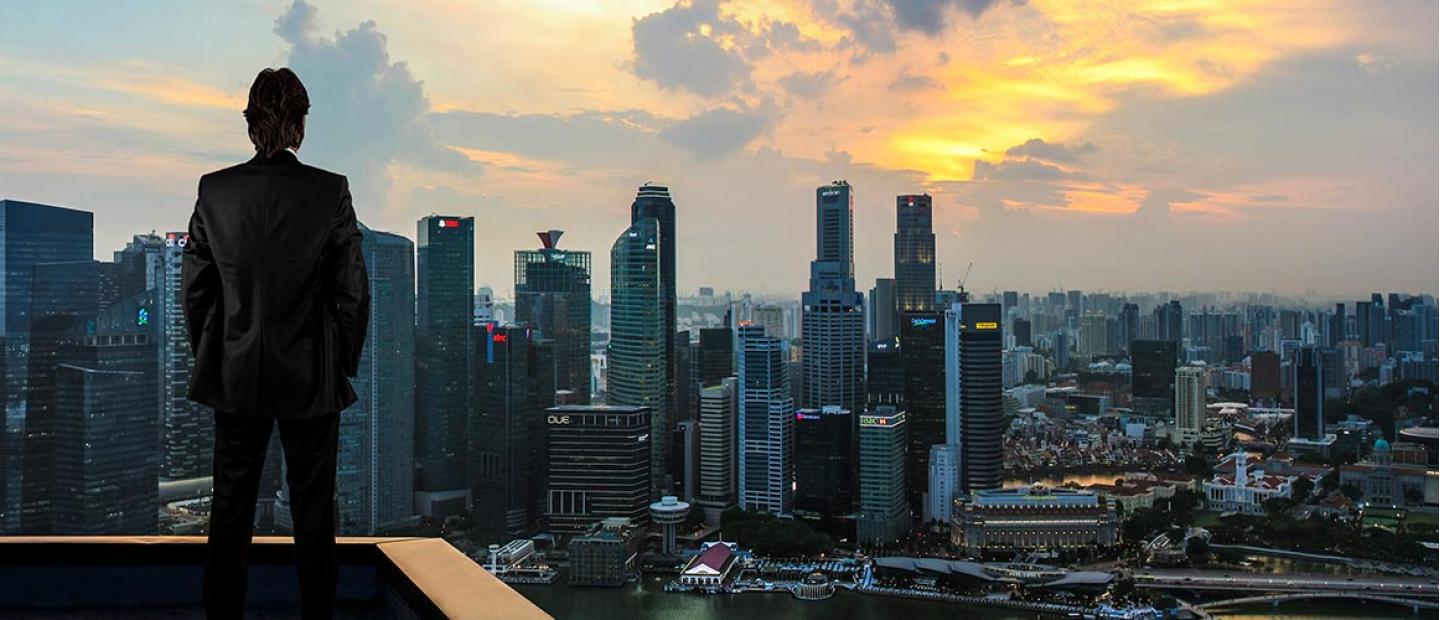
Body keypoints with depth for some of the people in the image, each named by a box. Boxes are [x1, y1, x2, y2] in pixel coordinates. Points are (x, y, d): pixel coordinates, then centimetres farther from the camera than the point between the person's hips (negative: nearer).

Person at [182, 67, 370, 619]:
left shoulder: (215, 190, -4)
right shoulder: (330, 192, -10)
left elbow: (194, 288, 1)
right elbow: (352, 290, -7)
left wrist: (209, 359, 13)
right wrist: (345, 365, 6)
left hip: (235, 378, 2)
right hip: (312, 379, -2)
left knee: (229, 513, 12)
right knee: (314, 515, 8)